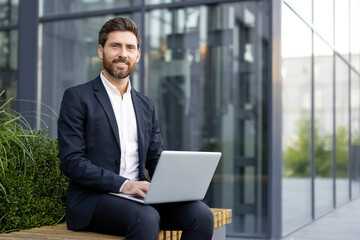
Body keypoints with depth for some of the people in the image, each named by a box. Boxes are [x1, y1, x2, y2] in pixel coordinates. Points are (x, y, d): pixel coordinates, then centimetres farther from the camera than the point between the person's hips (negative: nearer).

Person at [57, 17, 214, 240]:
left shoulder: (146, 105, 18)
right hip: (92, 200, -5)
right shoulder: (77, 97, 0)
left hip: (136, 197, 5)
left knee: (201, 214, -20)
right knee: (146, 218, -36)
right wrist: (123, 184, -21)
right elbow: (71, 161, -9)